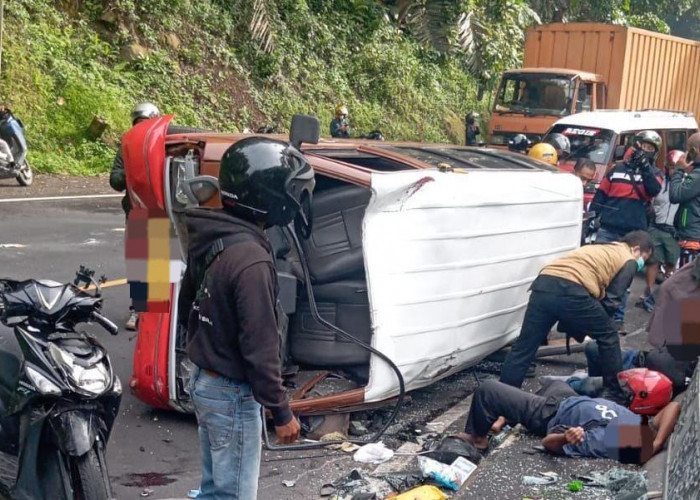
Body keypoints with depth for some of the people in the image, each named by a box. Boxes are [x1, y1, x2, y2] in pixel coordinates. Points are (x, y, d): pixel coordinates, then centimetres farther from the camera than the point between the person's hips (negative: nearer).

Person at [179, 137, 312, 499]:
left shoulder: (209, 241, 2)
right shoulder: (251, 259, -27)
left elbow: (187, 309, 15)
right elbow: (260, 347, -24)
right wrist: (281, 412, -16)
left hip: (203, 381, 9)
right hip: (233, 393, -9)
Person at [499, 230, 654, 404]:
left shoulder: (599, 248, 39)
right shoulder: (629, 261, 17)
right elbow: (611, 301, 9)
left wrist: (574, 326, 34)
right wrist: (586, 326, 21)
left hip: (543, 284, 6)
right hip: (571, 290, -6)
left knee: (523, 348, 9)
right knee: (608, 336, 17)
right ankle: (616, 393, 24)